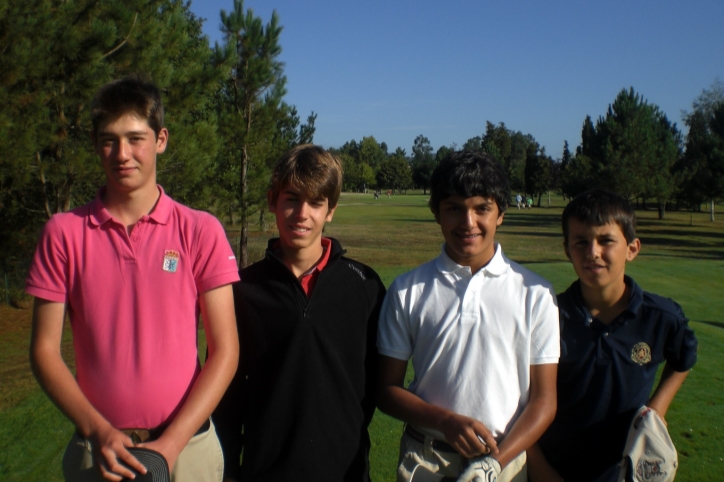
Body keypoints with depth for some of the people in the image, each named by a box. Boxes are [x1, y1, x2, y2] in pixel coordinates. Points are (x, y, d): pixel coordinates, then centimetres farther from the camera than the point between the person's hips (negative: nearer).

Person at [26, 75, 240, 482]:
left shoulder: (201, 231, -7)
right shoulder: (64, 232, -3)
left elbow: (225, 351, -7)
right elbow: (45, 349, -1)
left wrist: (171, 443, -13)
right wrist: (98, 431, -11)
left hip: (189, 445, -1)